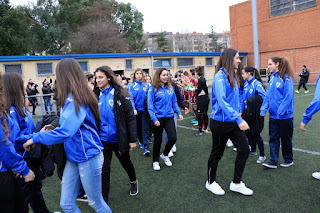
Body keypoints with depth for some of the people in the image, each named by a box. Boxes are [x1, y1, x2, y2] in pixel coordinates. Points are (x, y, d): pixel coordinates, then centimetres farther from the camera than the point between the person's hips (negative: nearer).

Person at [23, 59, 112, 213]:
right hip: (73, 157, 8)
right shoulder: (71, 99, 8)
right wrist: (52, 129, 10)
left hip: (88, 157, -8)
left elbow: (64, 132, -26)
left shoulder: (75, 100, -21)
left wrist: (36, 138, -14)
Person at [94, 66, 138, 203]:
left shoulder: (119, 94, -11)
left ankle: (133, 182, 50)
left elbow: (130, 118, -11)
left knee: (126, 162, 20)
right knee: (104, 170, 4)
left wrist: (133, 139, -13)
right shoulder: (96, 95, 2)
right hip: (103, 139, 2)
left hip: (119, 139, -2)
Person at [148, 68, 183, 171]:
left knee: (173, 138, -2)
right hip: (158, 118, -4)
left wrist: (179, 113, 5)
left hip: (169, 117, 4)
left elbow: (174, 102, 14)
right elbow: (150, 105, -10)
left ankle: (165, 155, 26)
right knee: (158, 140, 7)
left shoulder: (170, 88, 6)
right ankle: (155, 161, 27)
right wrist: (154, 119, -18)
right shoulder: (153, 89, -8)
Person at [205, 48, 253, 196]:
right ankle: (210, 183, 30)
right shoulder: (220, 76, -18)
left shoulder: (232, 77, 10)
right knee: (217, 153, 8)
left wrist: (238, 115, 13)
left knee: (244, 149, 5)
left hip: (233, 122, 8)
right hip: (221, 122, -8)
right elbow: (222, 101, -28)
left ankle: (236, 183, 21)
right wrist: (238, 119, -31)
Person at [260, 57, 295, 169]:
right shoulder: (272, 78, 8)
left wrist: (280, 112, -20)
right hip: (273, 115, 6)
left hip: (285, 115, -6)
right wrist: (263, 110, 1)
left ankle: (288, 160, 29)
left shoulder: (286, 78, -13)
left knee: (286, 138, 10)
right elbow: (267, 96, 9)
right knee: (273, 138, 7)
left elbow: (288, 97, -17)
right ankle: (273, 161, 14)